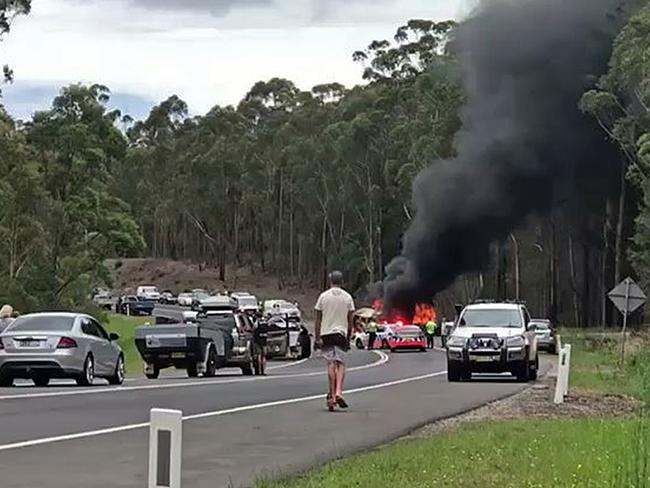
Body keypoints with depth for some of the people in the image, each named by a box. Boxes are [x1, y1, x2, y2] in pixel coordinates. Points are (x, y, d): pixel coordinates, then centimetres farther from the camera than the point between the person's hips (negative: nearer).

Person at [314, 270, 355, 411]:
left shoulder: (323, 296, 2)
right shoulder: (347, 297, 4)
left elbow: (318, 319, 0)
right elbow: (350, 320, 5)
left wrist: (317, 338, 3)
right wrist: (348, 338, 13)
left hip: (326, 333, 0)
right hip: (341, 333, 0)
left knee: (331, 364, 1)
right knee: (341, 363, 2)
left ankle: (331, 395, -3)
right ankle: (338, 392, -15)